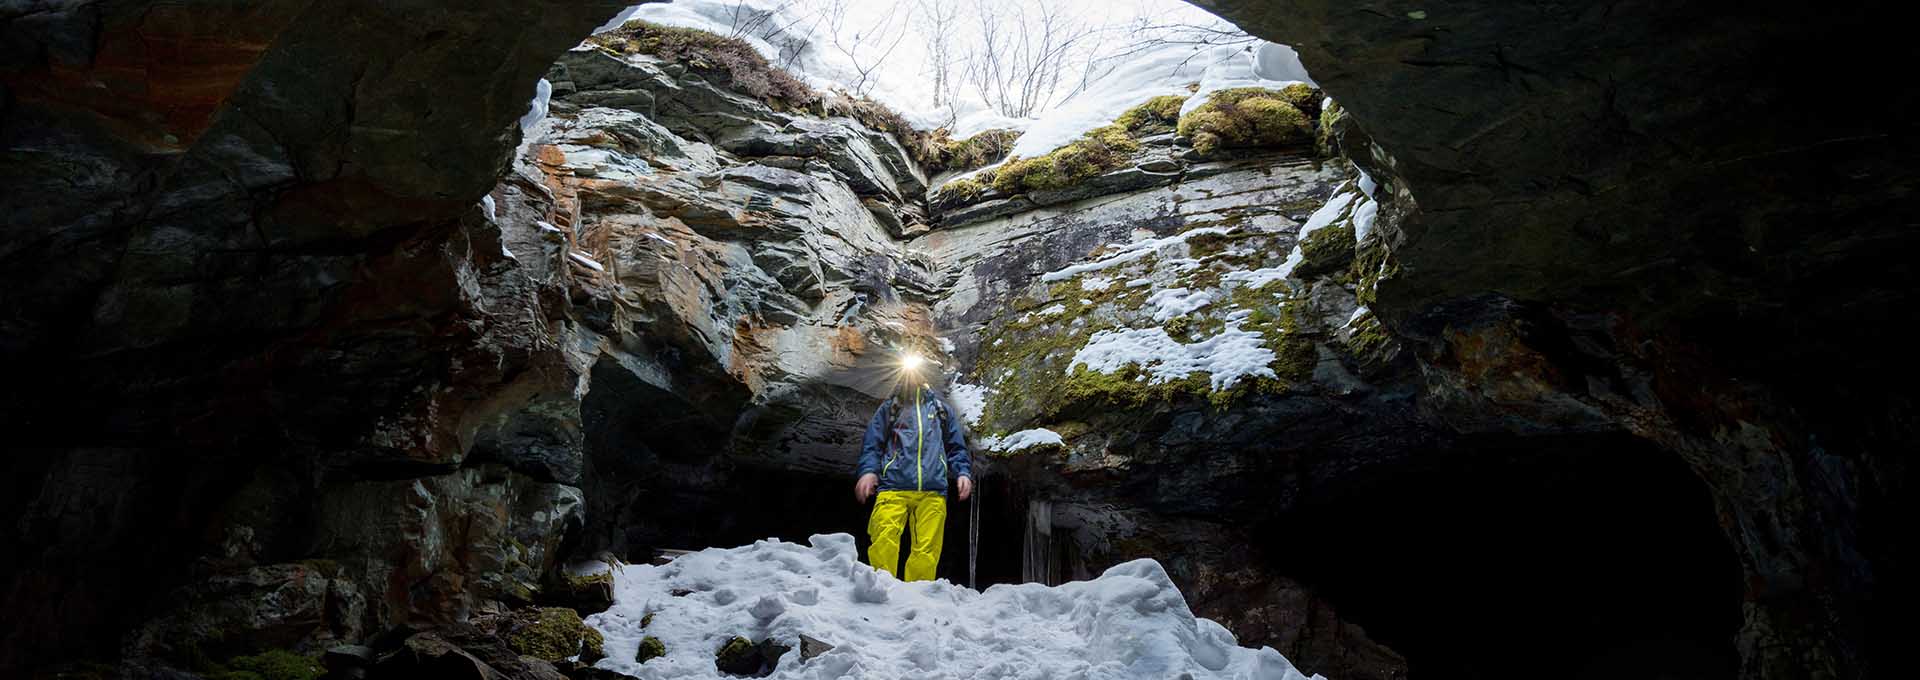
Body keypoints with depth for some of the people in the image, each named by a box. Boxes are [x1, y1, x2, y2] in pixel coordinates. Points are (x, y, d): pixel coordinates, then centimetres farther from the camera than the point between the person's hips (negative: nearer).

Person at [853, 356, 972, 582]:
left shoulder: (941, 408, 26)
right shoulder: (889, 408, 22)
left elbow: (956, 447, 24)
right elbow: (871, 445, 13)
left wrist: (963, 472, 5)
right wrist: (868, 470, -7)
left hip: (933, 491, 1)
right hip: (893, 488, -1)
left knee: (926, 550, -10)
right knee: (884, 542, -21)